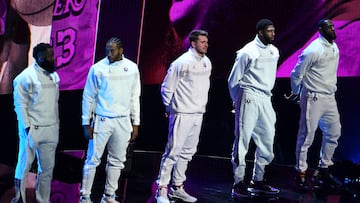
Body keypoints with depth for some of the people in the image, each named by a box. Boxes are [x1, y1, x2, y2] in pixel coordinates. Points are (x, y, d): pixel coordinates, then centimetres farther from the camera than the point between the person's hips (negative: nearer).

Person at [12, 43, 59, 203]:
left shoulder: (54, 76, 11)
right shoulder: (26, 77, -9)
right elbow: (20, 104, -10)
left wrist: (56, 125, 13)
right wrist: (27, 127, -15)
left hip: (51, 129, 6)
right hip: (32, 129, -6)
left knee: (47, 167, 7)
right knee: (24, 165, 3)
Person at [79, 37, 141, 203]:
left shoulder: (132, 68, 4)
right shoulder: (97, 68, -5)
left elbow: (134, 97, 9)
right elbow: (89, 97, -1)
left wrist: (135, 123, 7)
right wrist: (86, 123, -3)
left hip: (123, 122, 3)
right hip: (102, 121, -3)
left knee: (117, 161, 8)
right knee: (93, 159, -2)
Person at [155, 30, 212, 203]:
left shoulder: (207, 62, 10)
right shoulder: (182, 62, -13)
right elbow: (166, 88, -7)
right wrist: (170, 108, 0)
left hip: (198, 115, 8)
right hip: (182, 115, -8)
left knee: (187, 152, 13)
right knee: (173, 151, -8)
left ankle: (177, 187, 23)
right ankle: (162, 189, -2)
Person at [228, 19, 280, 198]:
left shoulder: (274, 52, 12)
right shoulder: (247, 52, -8)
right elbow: (233, 80, -2)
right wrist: (238, 102, 6)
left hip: (266, 101, 7)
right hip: (249, 99, -7)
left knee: (267, 141, 9)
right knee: (243, 140, -5)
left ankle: (258, 181, 20)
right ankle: (239, 183, 0)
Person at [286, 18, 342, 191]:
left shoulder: (334, 47, 10)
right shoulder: (313, 50, -16)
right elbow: (296, 75, -9)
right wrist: (296, 93, 4)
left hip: (330, 98, 8)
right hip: (314, 98, -8)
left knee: (334, 133, 12)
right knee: (307, 136, -3)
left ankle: (323, 170, 24)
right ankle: (301, 173, 6)